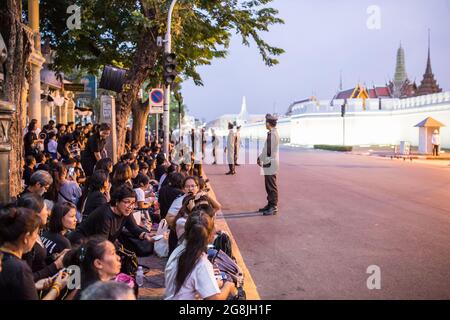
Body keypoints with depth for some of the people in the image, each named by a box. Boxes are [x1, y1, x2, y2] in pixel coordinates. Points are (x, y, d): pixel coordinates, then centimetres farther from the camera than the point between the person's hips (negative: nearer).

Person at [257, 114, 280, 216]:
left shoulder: (273, 134, -18)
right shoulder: (271, 133, 12)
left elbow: (268, 150, -19)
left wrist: (261, 159, -8)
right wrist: (260, 157, 10)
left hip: (270, 164, -10)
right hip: (268, 163, 10)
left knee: (272, 186, -4)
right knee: (268, 186, 16)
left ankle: (273, 207, 2)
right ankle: (270, 205, 25)